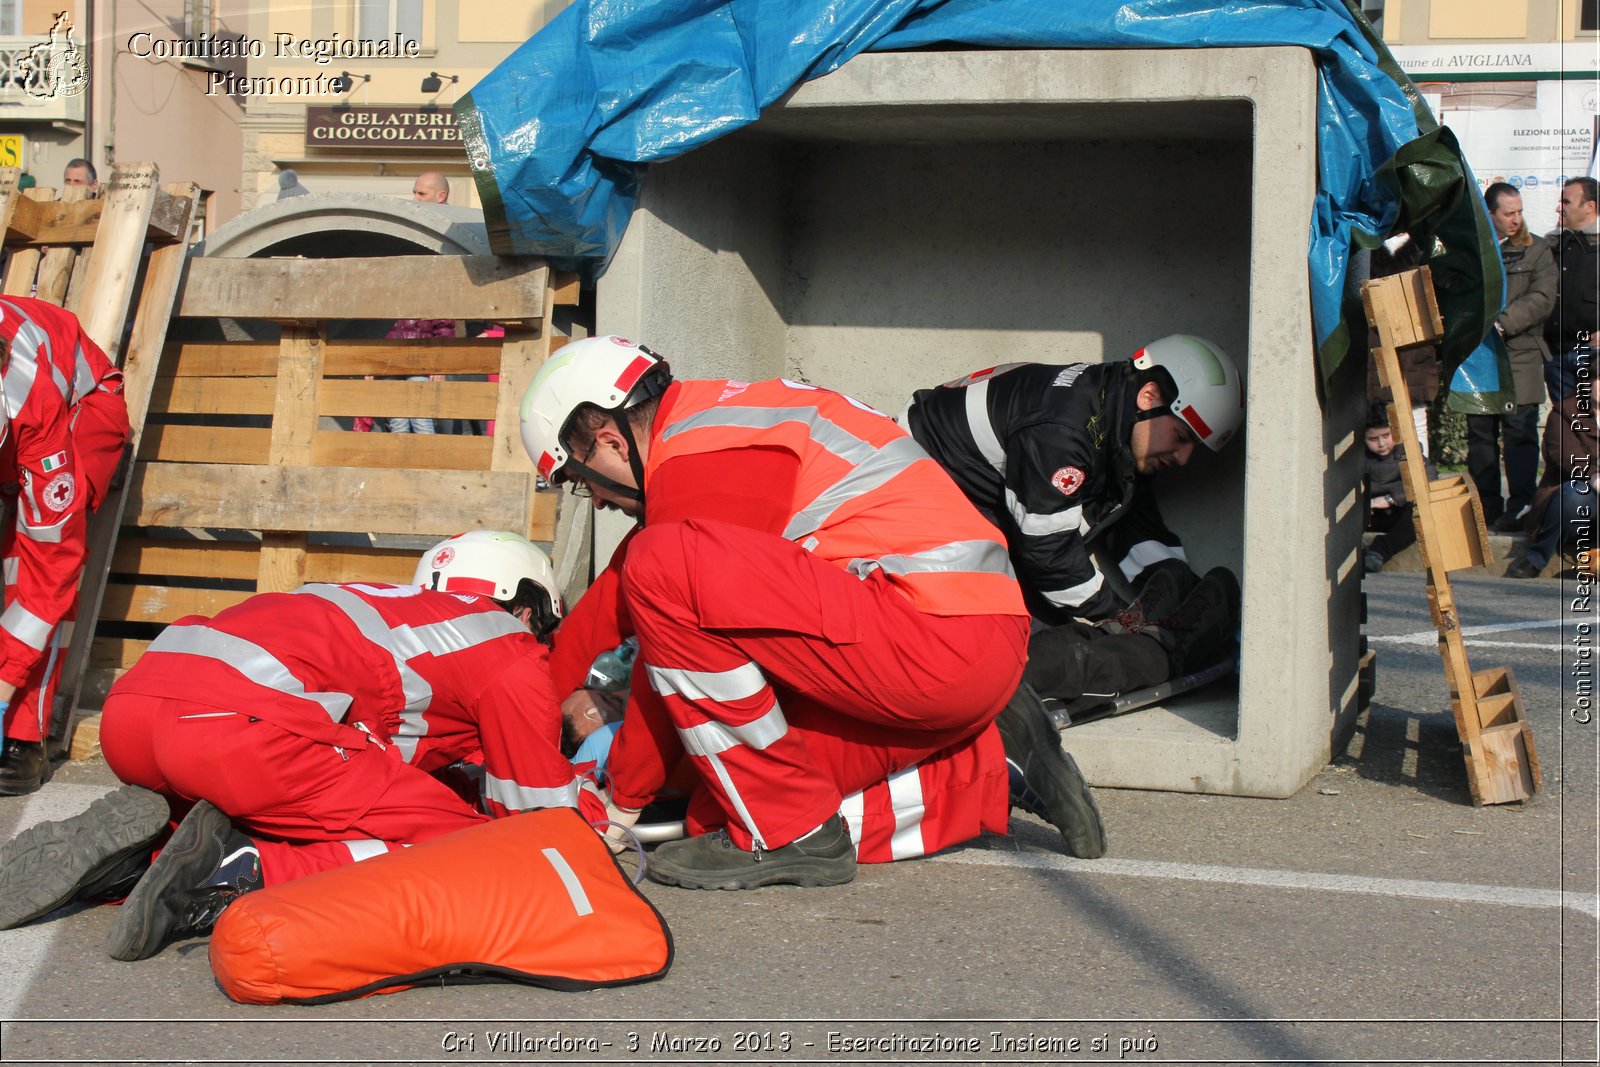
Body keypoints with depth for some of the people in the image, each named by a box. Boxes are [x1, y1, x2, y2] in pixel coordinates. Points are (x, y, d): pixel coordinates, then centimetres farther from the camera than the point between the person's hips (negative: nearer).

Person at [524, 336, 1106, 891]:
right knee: (723, 808, 9)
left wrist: (623, 798, 5)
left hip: (935, 637, -10)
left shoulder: (696, 460, -11)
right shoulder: (708, 415, 20)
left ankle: (785, 835, -11)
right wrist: (555, 684, 39)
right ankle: (991, 770, 12)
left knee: (662, 568, -19)